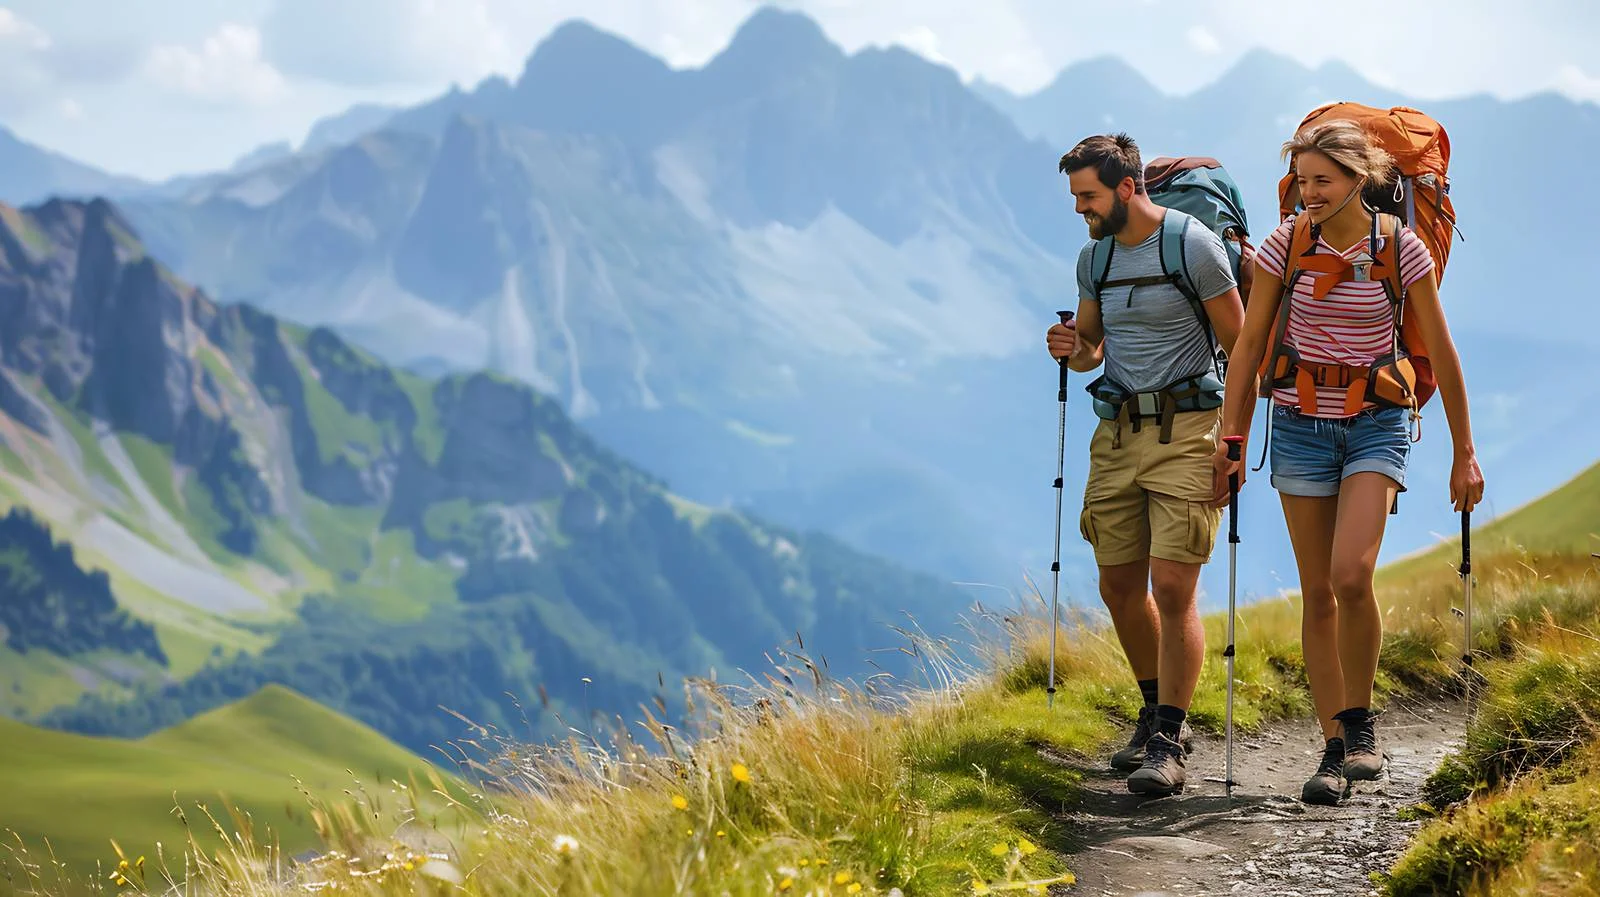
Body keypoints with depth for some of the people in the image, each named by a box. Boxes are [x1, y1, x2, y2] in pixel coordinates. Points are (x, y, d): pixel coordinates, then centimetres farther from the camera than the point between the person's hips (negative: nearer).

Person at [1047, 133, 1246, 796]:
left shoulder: (1194, 246, -10)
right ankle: (1159, 712, 27)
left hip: (1185, 428, -6)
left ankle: (1167, 744, -8)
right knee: (1120, 587, 8)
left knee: (1172, 587, -11)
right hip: (1118, 430, 6)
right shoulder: (1093, 257, 9)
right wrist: (1073, 350, -3)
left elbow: (1239, 344, -5)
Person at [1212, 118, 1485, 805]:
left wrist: (1464, 454, 2)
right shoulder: (1286, 243, -3)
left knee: (1350, 575, -21)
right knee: (1317, 592, 2)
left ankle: (1360, 720, 0)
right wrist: (1230, 438, 1)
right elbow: (1250, 344, 4)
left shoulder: (1402, 248, -7)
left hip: (1377, 424, -2)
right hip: (1300, 422, 2)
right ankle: (1334, 749, 10)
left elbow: (1441, 355, -1)